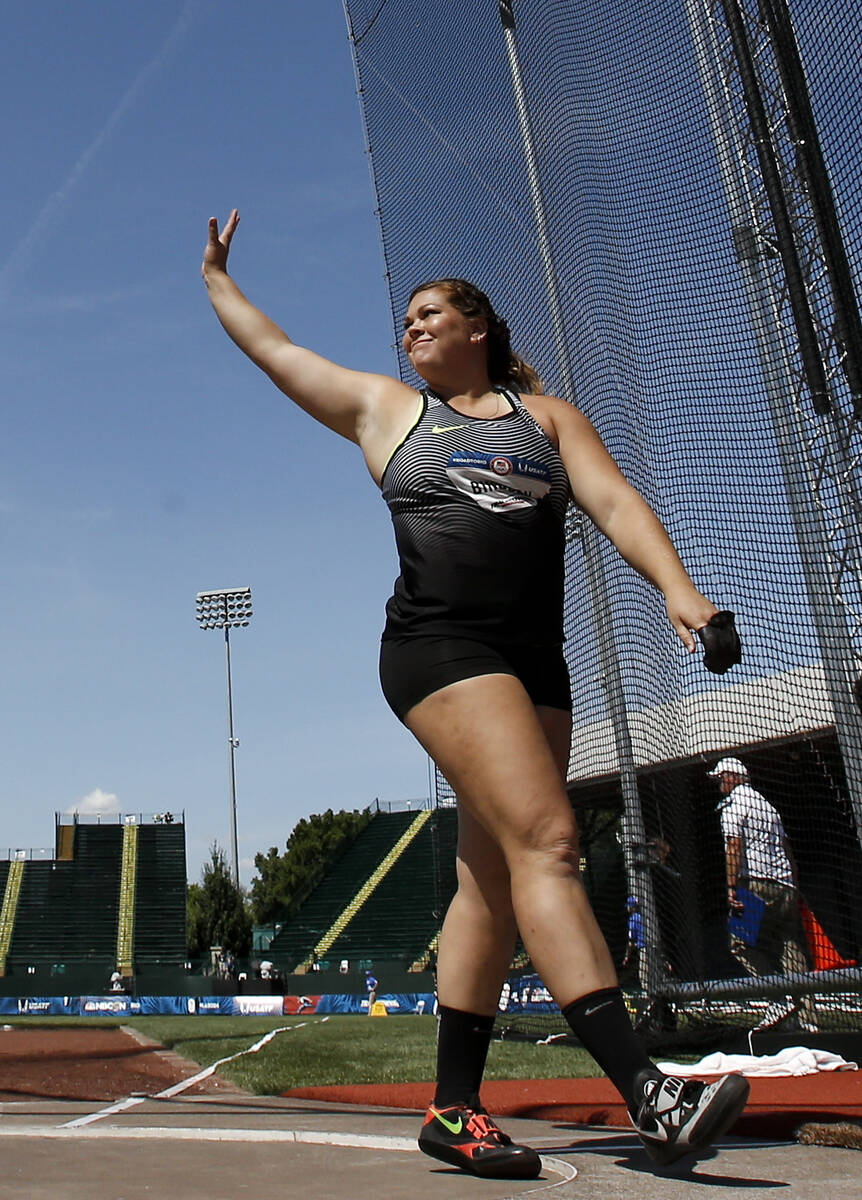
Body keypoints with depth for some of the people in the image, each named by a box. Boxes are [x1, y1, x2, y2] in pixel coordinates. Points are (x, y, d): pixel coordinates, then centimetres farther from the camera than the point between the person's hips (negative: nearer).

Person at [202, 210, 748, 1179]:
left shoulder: (547, 414, 20)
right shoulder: (384, 408, 19)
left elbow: (614, 500, 4)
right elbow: (275, 350, 29)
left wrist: (676, 585, -11)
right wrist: (217, 277, 40)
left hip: (536, 665, 4)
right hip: (439, 649, -3)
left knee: (496, 880, 2)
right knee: (545, 843, -20)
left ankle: (454, 1110, 11)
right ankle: (649, 1096, -23)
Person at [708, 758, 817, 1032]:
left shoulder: (733, 804, 0)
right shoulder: (766, 804, 24)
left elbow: (734, 848, -12)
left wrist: (732, 888, -15)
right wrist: (794, 890, 21)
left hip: (757, 885, -8)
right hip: (785, 886, 8)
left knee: (741, 945, -4)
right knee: (790, 952, 3)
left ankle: (782, 999, -17)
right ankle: (809, 1019, -3)